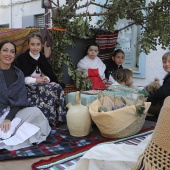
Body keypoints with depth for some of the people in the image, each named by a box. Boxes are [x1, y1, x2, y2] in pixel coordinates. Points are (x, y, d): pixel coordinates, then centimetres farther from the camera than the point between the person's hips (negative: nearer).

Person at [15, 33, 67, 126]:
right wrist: (35, 80, -17)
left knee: (57, 87, -26)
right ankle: (49, 119, -24)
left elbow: (52, 76, 6)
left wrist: (46, 79, -17)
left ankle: (58, 118, -20)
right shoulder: (21, 58, -3)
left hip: (41, 85, 5)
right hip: (27, 87, -5)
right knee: (48, 89, -33)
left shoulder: (43, 58, 13)